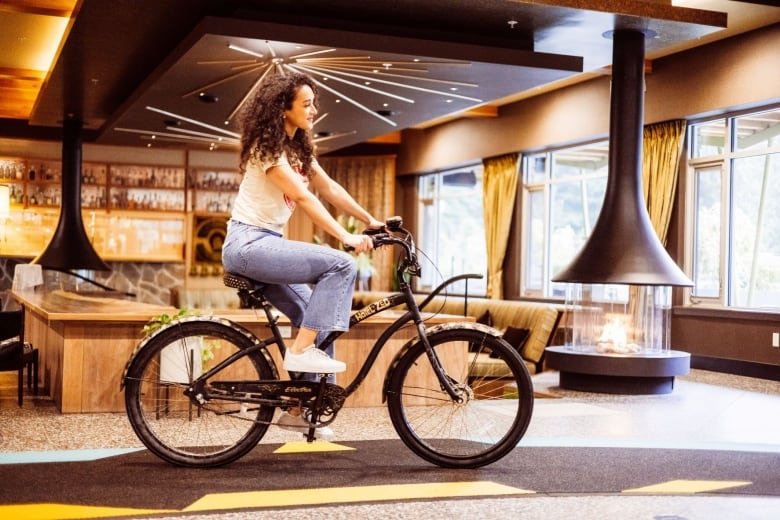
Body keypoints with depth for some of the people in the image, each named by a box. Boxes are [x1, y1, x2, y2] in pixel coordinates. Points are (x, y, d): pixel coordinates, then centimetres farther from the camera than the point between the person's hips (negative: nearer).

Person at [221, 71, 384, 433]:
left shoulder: (298, 149, 14)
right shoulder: (267, 148, -14)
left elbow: (330, 189, 13)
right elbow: (304, 198, -23)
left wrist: (371, 220, 7)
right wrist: (346, 236, -28)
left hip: (265, 245, 9)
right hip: (248, 243, -9)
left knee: (317, 317, 5)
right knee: (341, 264, -21)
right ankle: (301, 349, -16)